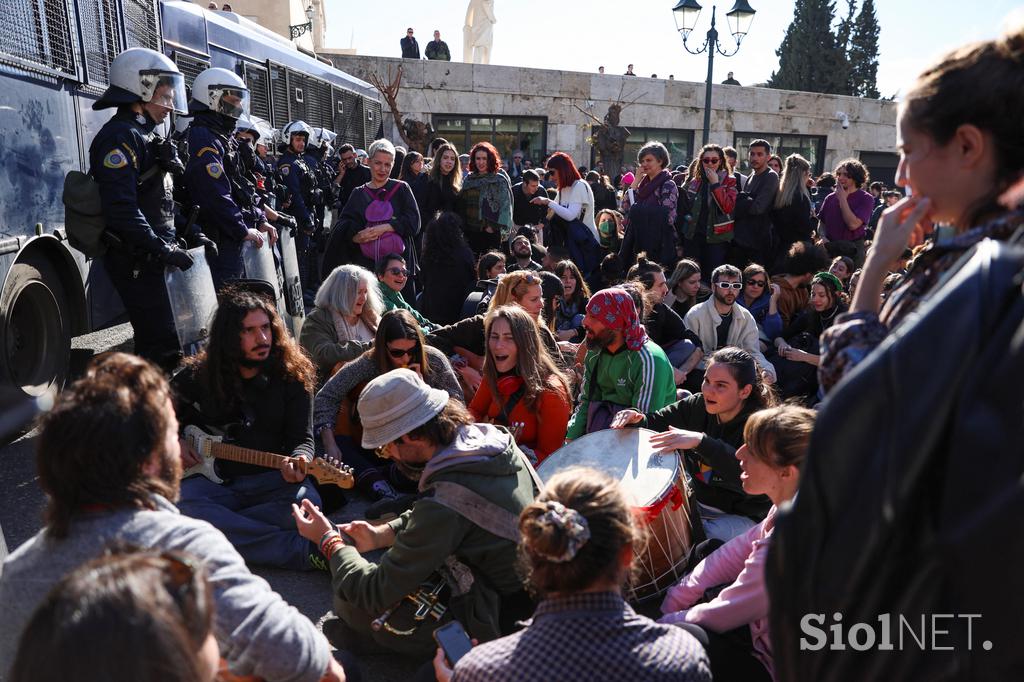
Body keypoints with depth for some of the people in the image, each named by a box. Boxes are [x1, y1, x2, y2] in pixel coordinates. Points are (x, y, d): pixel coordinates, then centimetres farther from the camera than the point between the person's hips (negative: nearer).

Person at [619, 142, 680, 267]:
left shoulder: (668, 186, -7)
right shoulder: (644, 184, 13)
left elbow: (667, 218, -15)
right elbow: (625, 207, 5)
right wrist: (637, 179, 3)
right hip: (638, 244, 6)